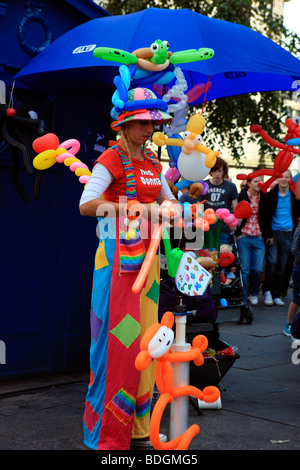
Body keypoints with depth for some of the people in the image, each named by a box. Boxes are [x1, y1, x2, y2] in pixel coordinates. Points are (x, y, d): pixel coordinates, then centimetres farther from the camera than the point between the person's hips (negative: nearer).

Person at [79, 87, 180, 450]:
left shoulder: (152, 162, 15)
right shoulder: (111, 159, -7)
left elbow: (168, 199, 24)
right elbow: (85, 205, -18)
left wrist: (174, 206, 1)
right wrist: (136, 208, -22)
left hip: (146, 255, 7)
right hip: (118, 254, -7)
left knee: (142, 335, 8)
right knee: (117, 335, -6)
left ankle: (138, 425, 20)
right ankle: (107, 432, 7)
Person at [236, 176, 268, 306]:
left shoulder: (264, 198, 6)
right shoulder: (242, 196, -3)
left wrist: (268, 235, 8)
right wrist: (237, 233, -4)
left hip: (259, 238, 2)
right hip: (244, 237, -2)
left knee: (258, 269, 1)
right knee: (245, 269, -2)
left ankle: (253, 293, 25)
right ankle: (244, 297, 11)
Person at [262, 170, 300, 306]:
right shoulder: (271, 195, -1)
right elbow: (266, 216, 0)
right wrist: (269, 235, -6)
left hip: (288, 234, 2)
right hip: (273, 233, -2)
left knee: (283, 266, 4)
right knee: (272, 264, -9)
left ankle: (277, 295, 11)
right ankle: (267, 292, 4)